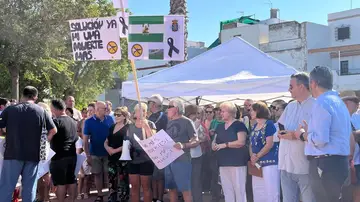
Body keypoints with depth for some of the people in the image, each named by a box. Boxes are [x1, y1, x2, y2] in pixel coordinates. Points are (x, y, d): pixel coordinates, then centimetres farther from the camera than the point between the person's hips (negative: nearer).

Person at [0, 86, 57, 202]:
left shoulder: (10, 109, 0)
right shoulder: (41, 111, 3)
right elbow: (53, 130, 4)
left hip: (13, 153, -1)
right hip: (33, 154, 1)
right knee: (29, 187, 8)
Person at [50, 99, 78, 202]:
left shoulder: (57, 121, -13)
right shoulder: (73, 121, 12)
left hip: (60, 156, -8)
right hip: (72, 154, 8)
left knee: (60, 182, -2)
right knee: (71, 180, 12)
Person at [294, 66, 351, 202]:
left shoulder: (322, 103, -15)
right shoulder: (338, 101, 15)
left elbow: (320, 140, -23)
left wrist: (303, 135, -5)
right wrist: (309, 131, 18)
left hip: (325, 164, -10)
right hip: (339, 162, 10)